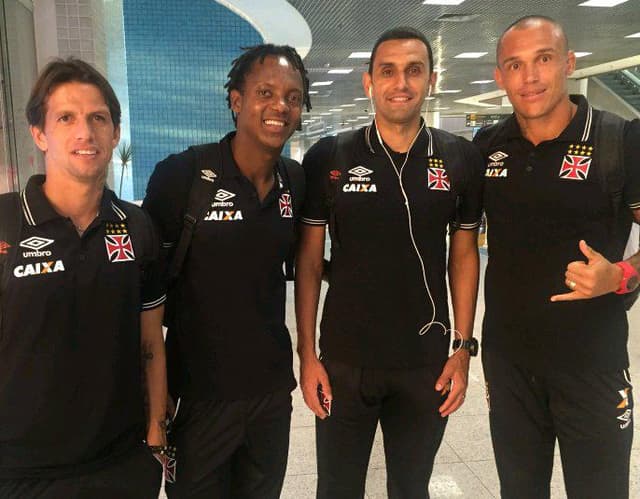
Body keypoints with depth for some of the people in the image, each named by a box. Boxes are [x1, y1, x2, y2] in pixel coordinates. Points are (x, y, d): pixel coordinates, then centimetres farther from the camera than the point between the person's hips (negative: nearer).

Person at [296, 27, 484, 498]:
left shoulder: (462, 159, -2)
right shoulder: (327, 158, -6)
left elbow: (464, 256, 5)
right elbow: (309, 260, -2)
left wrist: (463, 348, 1)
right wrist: (307, 354, -4)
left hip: (426, 363, 1)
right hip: (343, 361, -1)